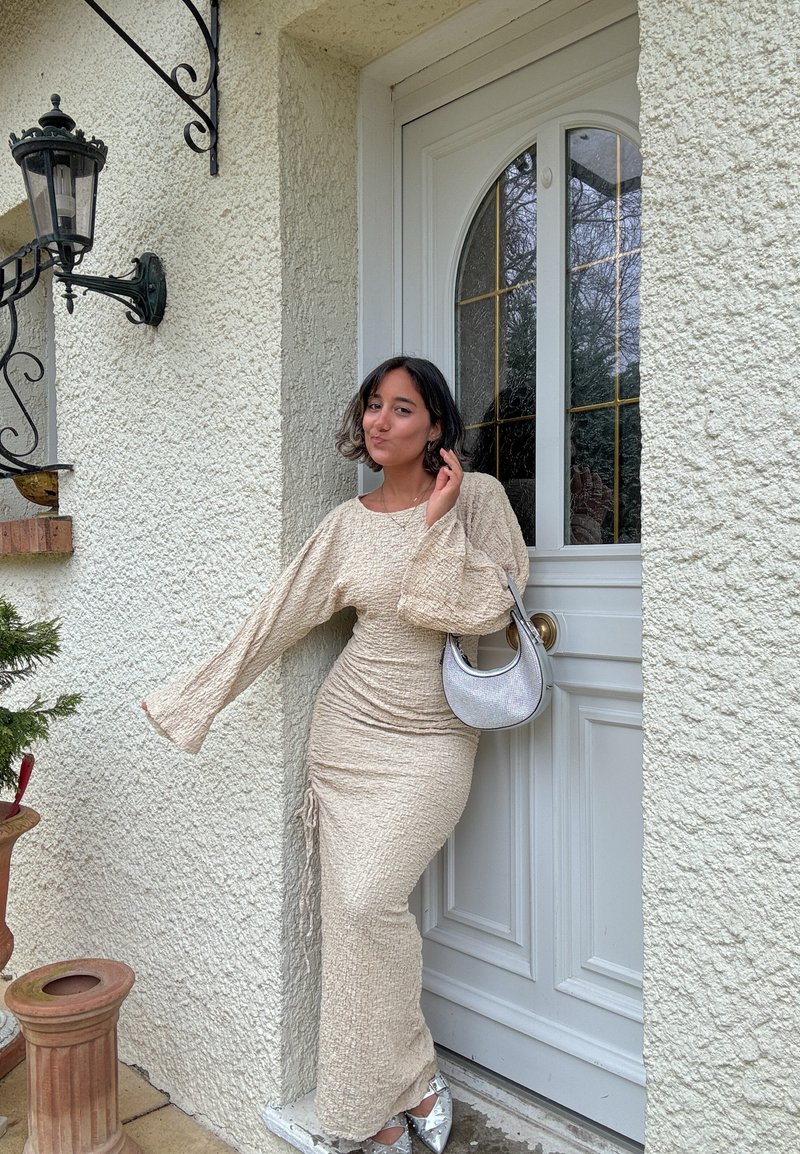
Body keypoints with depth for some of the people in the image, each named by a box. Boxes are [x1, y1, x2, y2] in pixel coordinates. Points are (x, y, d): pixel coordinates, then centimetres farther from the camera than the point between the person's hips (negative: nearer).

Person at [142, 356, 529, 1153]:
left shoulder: (477, 496, -2)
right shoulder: (348, 523, 5)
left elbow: (488, 610, -11)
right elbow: (276, 619, 6)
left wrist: (440, 521, -14)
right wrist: (189, 699, 7)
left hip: (431, 738, -3)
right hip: (349, 729, 3)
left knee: (369, 901, -16)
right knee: (350, 911, 2)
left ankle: (404, 1085, 9)